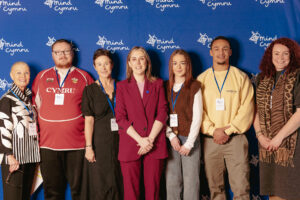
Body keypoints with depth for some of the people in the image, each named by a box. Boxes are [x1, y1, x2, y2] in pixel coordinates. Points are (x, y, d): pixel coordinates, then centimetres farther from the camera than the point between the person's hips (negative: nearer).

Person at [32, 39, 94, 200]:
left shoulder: (84, 77, 8)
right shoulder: (41, 76, 13)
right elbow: (35, 105, 17)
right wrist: (36, 131, 10)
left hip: (77, 143, -1)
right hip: (48, 143, 2)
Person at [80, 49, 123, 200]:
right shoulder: (90, 90, 3)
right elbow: (89, 120, -3)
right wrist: (88, 147, -10)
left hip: (119, 140, 2)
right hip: (99, 141, -2)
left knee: (118, 182, 4)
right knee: (100, 184, -1)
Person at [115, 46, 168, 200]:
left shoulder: (157, 84, 12)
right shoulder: (122, 86, 9)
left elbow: (162, 113, 3)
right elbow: (120, 117, 1)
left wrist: (150, 139, -9)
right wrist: (140, 140, -10)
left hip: (155, 145, 1)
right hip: (130, 145, 0)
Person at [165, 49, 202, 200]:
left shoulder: (194, 87, -1)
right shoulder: (166, 87, 8)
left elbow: (197, 117, -5)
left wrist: (189, 143, -10)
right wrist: (171, 136, -7)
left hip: (190, 139, -3)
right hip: (171, 140, 3)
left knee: (191, 180, 0)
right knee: (172, 181, 3)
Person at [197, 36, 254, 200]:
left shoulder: (241, 77, 5)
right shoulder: (202, 79, 9)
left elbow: (247, 108, -2)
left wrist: (228, 131, -10)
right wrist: (213, 130, -10)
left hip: (235, 138, -2)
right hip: (210, 139, 2)